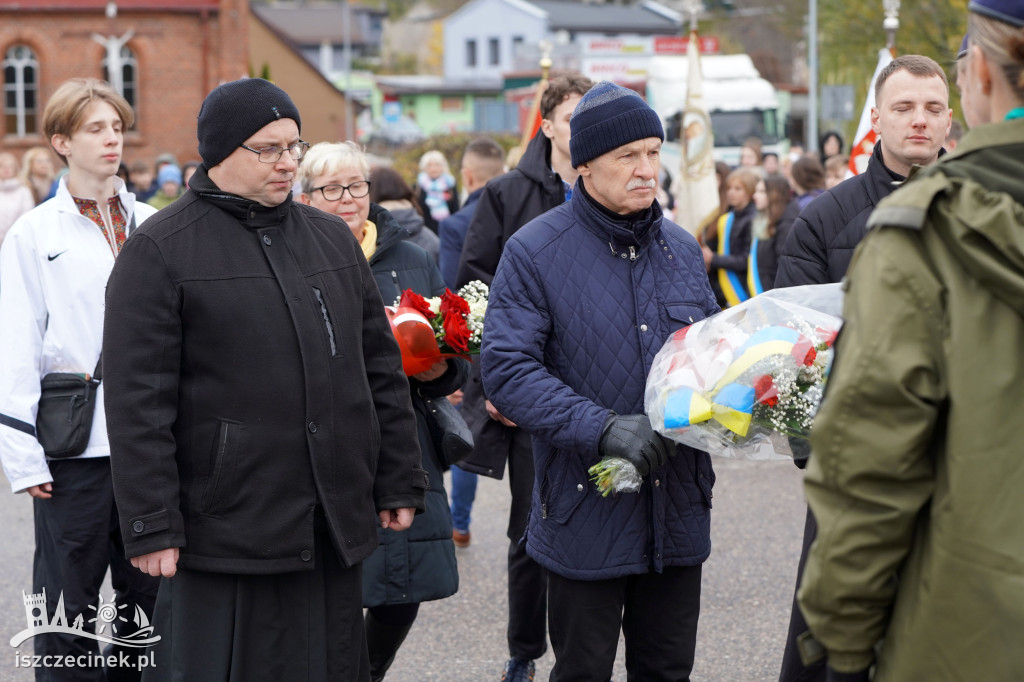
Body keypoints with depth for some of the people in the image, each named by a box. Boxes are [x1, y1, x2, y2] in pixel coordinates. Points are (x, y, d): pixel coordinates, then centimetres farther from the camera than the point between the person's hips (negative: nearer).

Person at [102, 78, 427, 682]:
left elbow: (382, 369, 18)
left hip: (338, 532, 6)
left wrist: (400, 480, 14)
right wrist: (151, 528, -13)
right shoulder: (159, 252, -4)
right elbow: (138, 404, -9)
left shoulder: (332, 238, 14)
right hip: (227, 535, -5)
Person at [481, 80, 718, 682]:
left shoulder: (681, 248, 9)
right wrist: (603, 428, -26)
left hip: (678, 511, 5)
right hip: (585, 513, -5)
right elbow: (507, 368, -16)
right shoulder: (535, 251, -9)